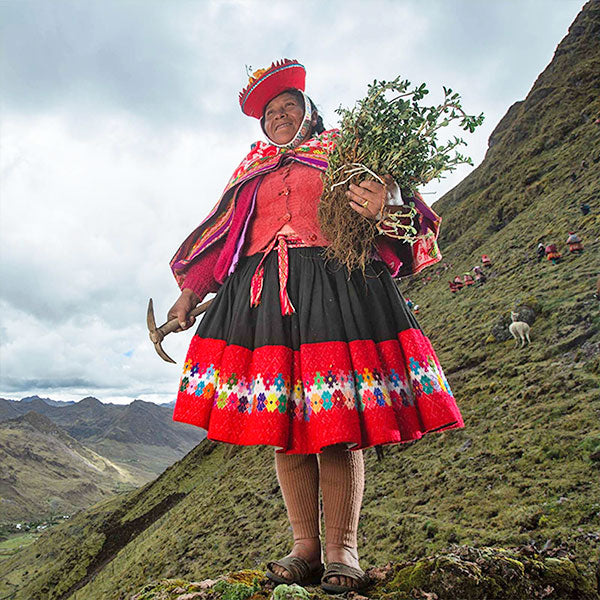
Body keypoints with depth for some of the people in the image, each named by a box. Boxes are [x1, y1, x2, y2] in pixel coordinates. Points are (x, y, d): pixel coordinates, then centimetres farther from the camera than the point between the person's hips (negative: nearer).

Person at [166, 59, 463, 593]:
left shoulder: (342, 150, 20)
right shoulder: (251, 169, 29)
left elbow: (386, 197, 4)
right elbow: (220, 233, 25)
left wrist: (384, 207, -21)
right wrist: (190, 289, 18)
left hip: (335, 283, -3)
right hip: (263, 291, 4)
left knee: (337, 424, -8)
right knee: (283, 424, -2)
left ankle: (341, 551, 2)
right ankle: (304, 548, 7)